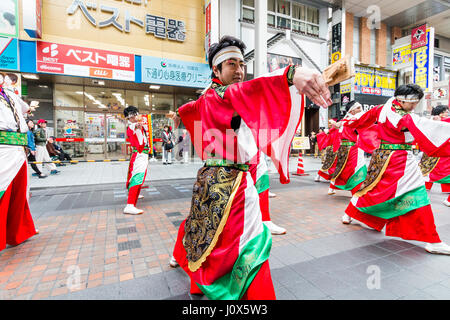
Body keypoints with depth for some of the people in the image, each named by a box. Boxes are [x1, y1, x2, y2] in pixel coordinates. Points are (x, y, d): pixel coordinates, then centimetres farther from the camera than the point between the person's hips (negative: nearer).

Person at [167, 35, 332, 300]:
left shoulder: (208, 98, 13)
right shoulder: (216, 95, -13)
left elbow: (192, 107, 34)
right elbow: (242, 92, -35)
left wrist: (179, 113, 57)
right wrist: (291, 75, -51)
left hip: (214, 179, 10)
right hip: (227, 181, -10)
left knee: (203, 223, 28)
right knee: (250, 244, -5)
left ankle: (181, 255, 51)